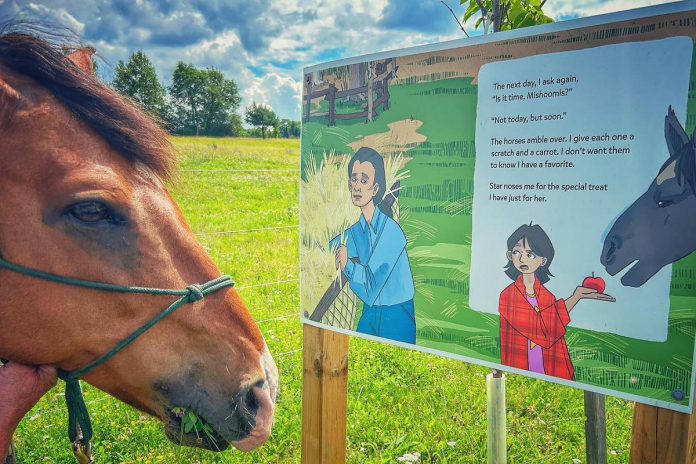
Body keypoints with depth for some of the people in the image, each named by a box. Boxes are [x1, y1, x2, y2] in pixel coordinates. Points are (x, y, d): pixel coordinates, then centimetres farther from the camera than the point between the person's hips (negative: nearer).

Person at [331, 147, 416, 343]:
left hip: (396, 315, -5)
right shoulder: (355, 231, -2)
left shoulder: (392, 232, -22)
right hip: (369, 312, 5)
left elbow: (371, 285, -24)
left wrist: (348, 265, -11)